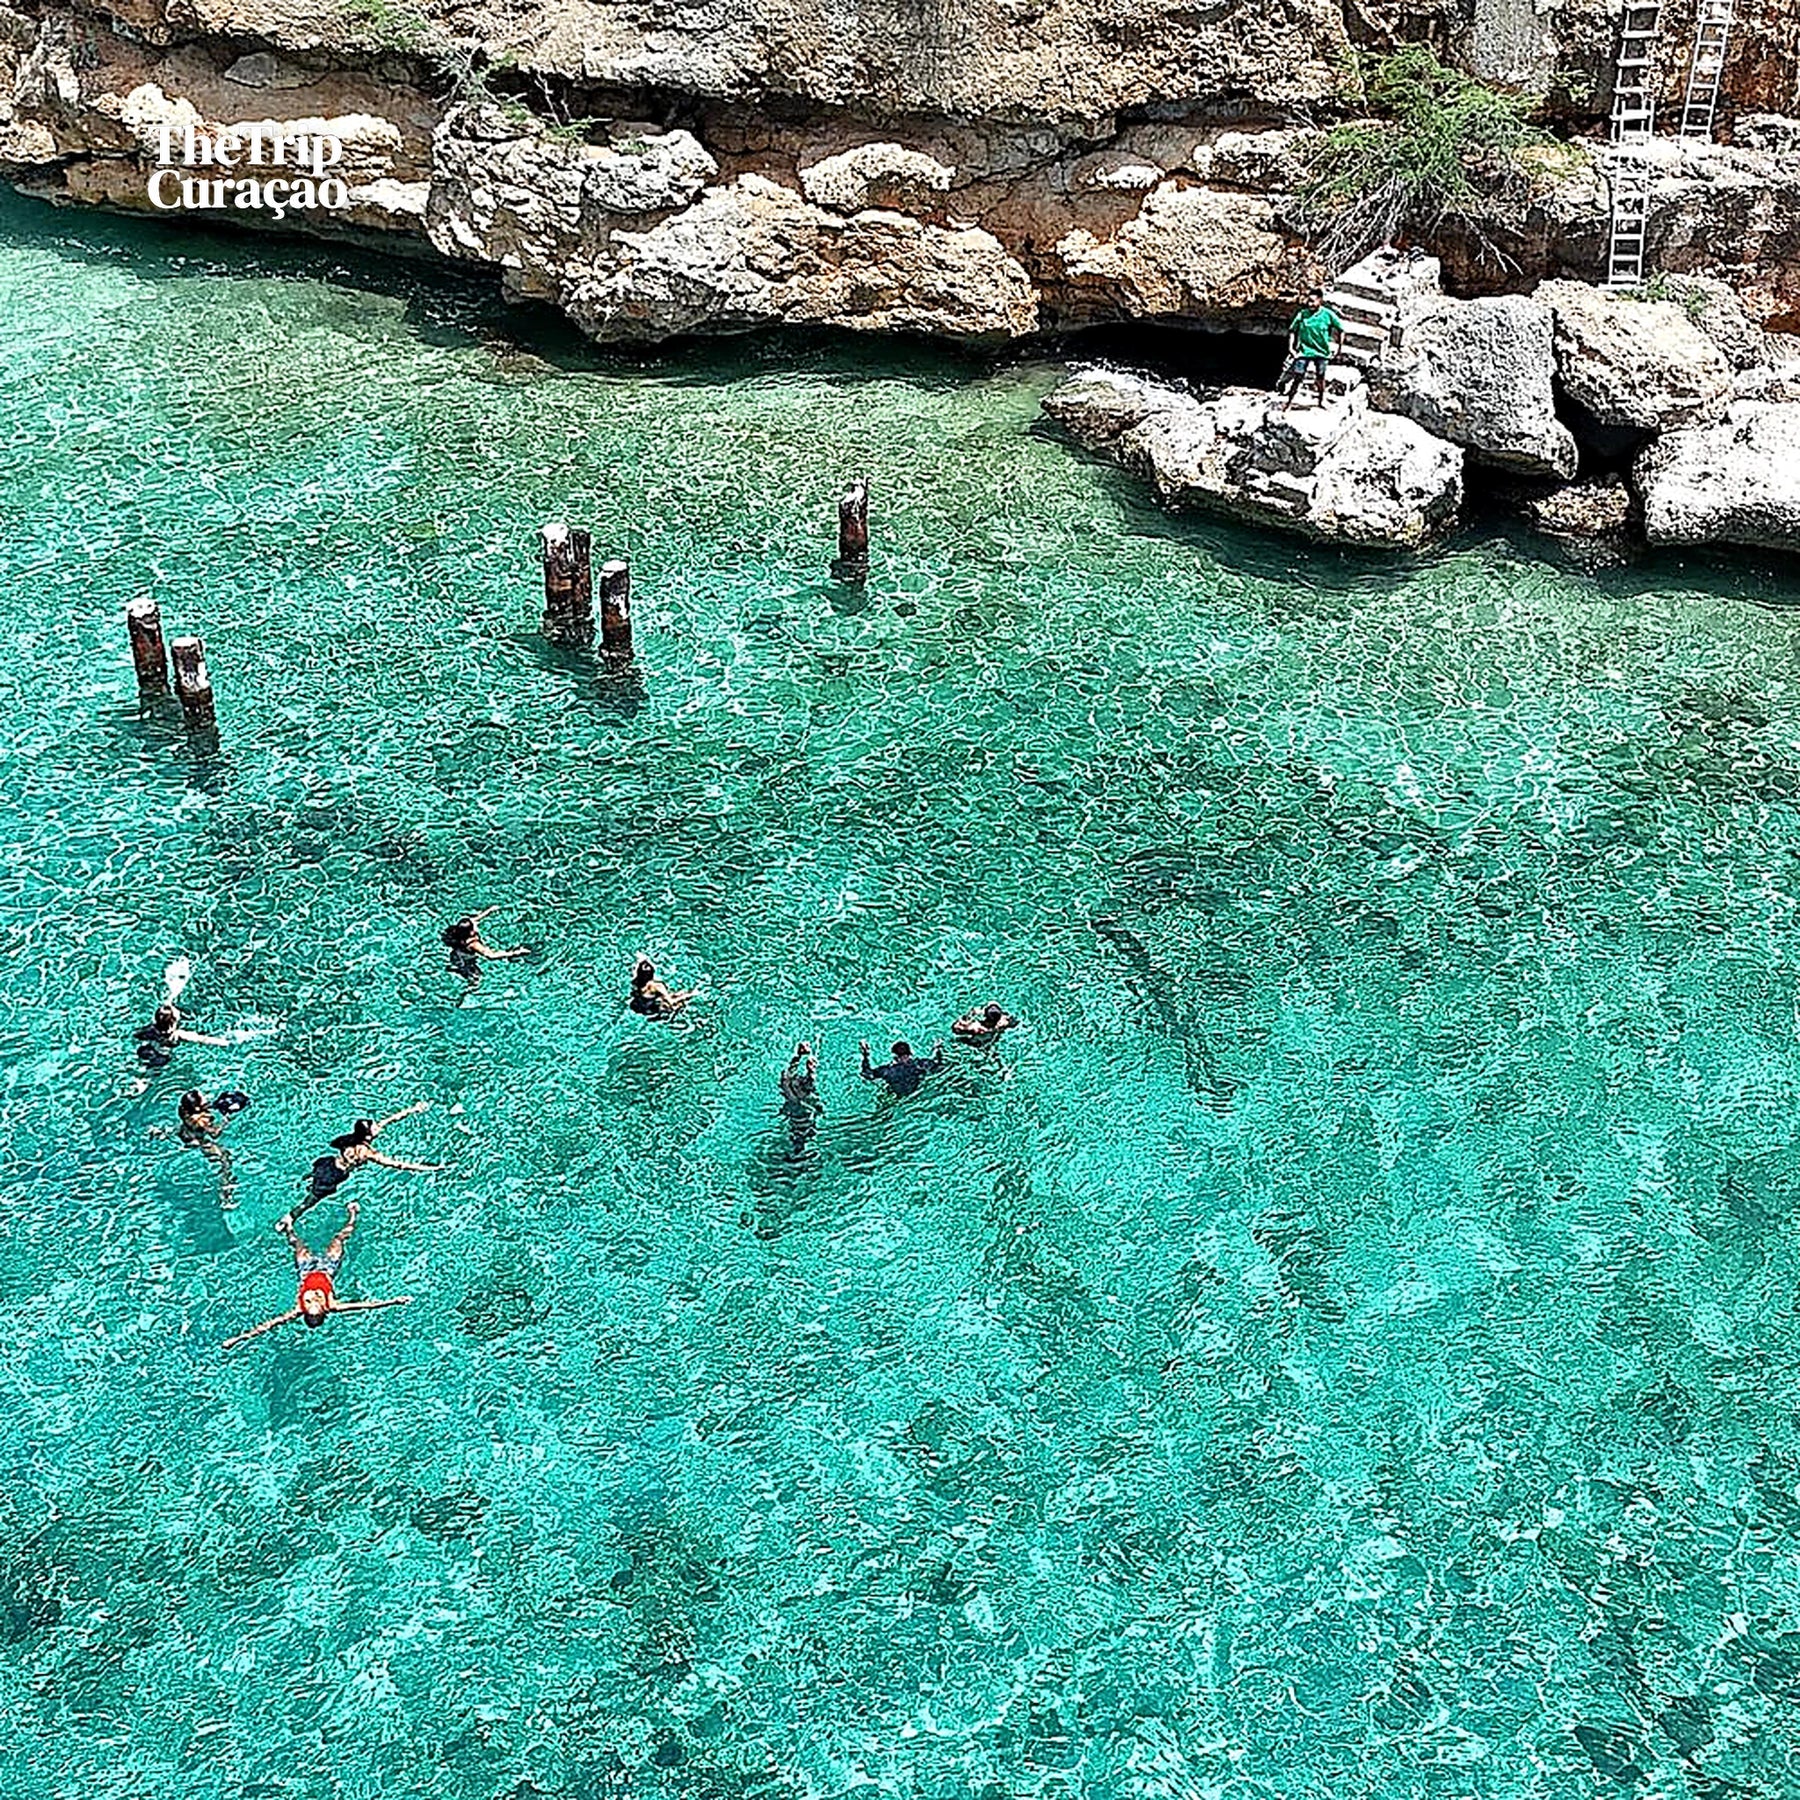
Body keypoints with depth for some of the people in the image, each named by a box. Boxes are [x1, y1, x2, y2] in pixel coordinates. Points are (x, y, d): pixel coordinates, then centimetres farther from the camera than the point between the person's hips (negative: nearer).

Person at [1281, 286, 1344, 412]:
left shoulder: (1327, 314, -8)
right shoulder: (1302, 314, -7)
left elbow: (1341, 329, 3)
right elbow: (1292, 330, 3)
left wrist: (1338, 347, 2)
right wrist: (1291, 348, -4)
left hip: (1322, 351, 1)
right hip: (1304, 351, -1)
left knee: (1320, 377, 12)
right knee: (1298, 377, -5)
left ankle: (1321, 400, 29)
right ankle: (1289, 402, 0)